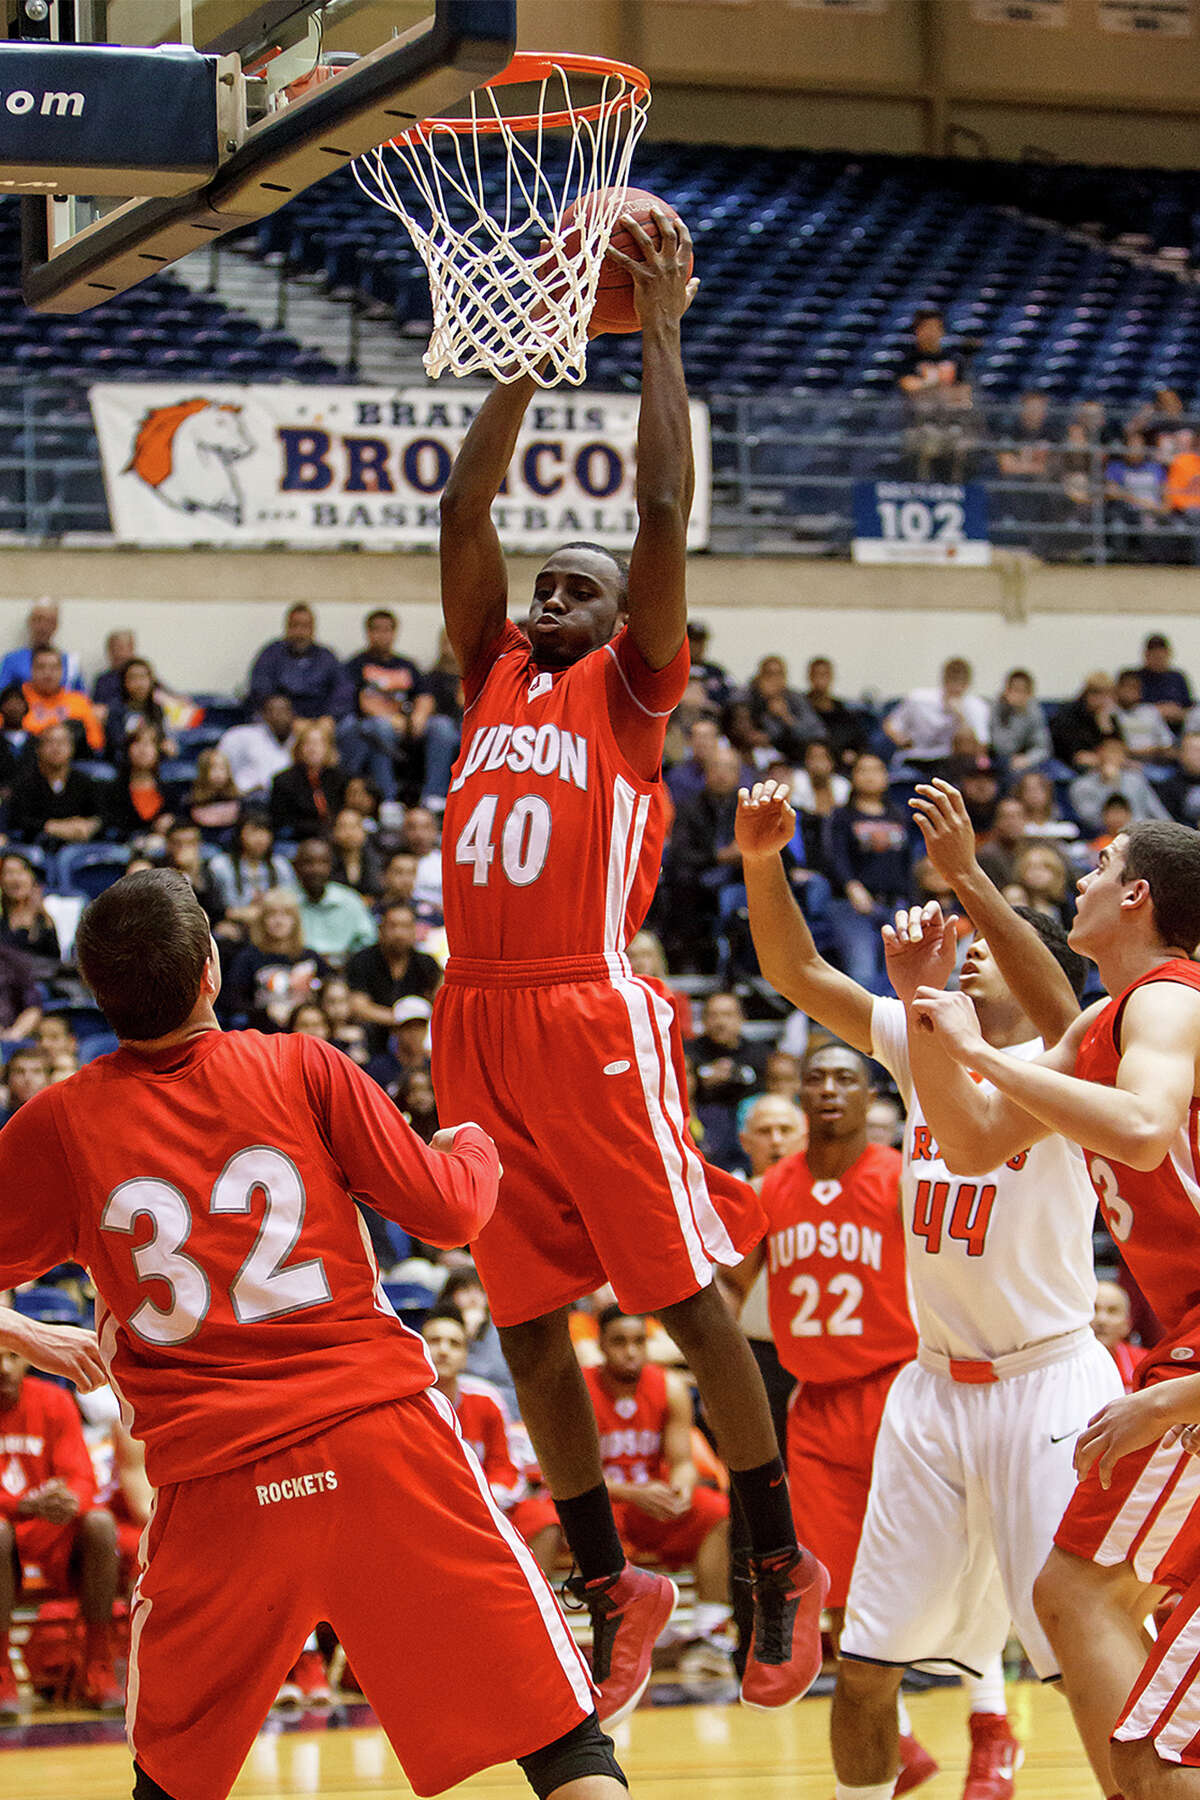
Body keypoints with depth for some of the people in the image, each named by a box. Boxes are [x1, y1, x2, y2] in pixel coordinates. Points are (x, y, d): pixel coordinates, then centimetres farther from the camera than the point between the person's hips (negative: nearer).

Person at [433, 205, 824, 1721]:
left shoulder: (629, 687, 5)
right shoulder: (493, 679, 18)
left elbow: (662, 509, -3)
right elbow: (463, 510, 15)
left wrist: (658, 332, 2)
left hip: (591, 1019, -6)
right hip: (478, 1025, 6)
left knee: (688, 1299, -4)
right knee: (525, 1324, 7)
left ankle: (780, 1567, 8)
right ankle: (611, 1591, 17)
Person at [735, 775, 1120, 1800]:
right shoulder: (922, 1043, 10)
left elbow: (1056, 1000, -30)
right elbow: (799, 975, 5)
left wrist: (967, 876, -39)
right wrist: (763, 861, -12)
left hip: (1049, 1381, -6)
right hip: (935, 1385, 6)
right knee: (865, 1660, 8)